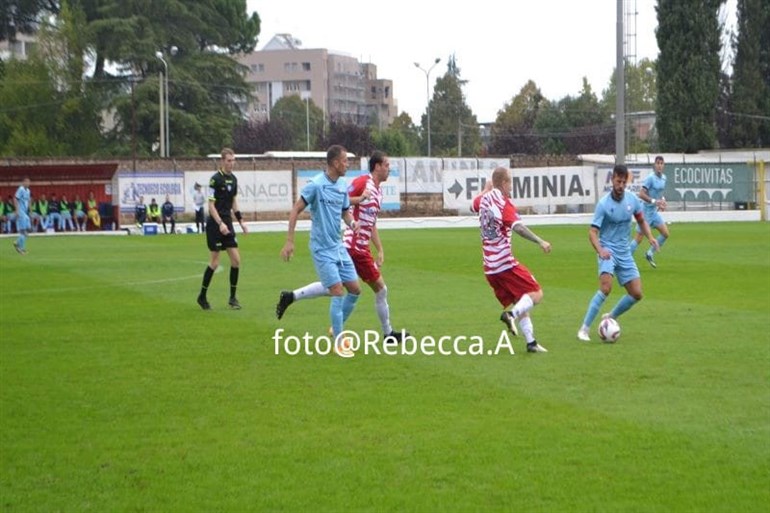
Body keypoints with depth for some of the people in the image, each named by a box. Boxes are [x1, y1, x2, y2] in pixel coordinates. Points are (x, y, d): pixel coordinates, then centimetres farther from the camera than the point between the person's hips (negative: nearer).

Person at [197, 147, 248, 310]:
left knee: (236, 260, 1)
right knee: (214, 262, -4)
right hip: (215, 224, -7)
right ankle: (202, 296, 11)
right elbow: (211, 205, -14)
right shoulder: (216, 179, -12)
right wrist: (220, 223, -23)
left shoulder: (233, 179, 10)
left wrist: (240, 221, 16)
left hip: (227, 224, 7)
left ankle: (232, 298, 10)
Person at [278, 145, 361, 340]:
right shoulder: (316, 185, -16)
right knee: (338, 293, -11)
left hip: (339, 247, 7)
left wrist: (352, 223, -6)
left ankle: (336, 329, 27)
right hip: (322, 249, -7)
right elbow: (296, 210, -12)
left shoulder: (343, 186, 5)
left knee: (355, 290, 7)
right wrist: (289, 241, -15)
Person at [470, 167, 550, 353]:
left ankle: (531, 342, 4)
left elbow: (474, 205, 34)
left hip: (489, 266, 8)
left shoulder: (484, 199, 9)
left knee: (519, 302, 13)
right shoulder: (504, 203, -14)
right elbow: (518, 227, -28)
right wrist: (540, 242, -30)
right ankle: (511, 314, -25)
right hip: (505, 263, -8)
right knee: (536, 294, -3)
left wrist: (486, 189, 47)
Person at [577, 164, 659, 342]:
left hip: (625, 253, 6)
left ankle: (611, 317, 24)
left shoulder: (632, 199, 1)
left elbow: (641, 221, 16)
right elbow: (593, 232, -16)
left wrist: (650, 237, -2)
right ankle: (584, 329, -20)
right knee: (606, 288, -27)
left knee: (637, 294, 0)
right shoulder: (604, 204, -14)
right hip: (608, 251, -5)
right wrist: (600, 250, -34)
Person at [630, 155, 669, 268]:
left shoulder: (663, 178, 7)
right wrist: (654, 201, -27)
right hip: (646, 211, -8)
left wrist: (662, 200, 5)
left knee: (665, 234, 3)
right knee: (638, 238, -5)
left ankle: (650, 253, 19)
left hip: (655, 212, 8)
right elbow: (641, 194, -23)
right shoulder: (650, 178, -18)